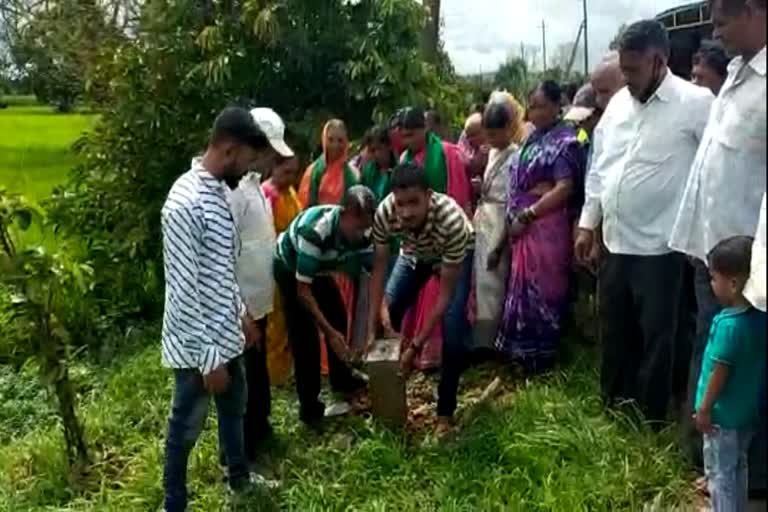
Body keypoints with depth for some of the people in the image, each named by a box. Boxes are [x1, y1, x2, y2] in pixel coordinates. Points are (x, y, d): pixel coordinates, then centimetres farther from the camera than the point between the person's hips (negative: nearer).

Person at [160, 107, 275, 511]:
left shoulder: (218, 191, 4)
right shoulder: (186, 203, -26)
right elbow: (183, 291, -25)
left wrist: (241, 314, 21)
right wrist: (208, 358, -21)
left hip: (225, 334, 9)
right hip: (198, 345, -9)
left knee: (234, 410, 25)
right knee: (187, 428, 10)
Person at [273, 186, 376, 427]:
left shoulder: (360, 232, -23)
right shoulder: (315, 230, -42)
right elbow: (303, 289, -36)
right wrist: (329, 332, -36)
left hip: (319, 268, 7)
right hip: (289, 268, -6)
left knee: (339, 318, 14)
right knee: (305, 336, -11)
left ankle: (341, 379, 36)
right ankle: (309, 407, -1)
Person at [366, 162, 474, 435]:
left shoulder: (451, 219, -43)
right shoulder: (384, 212, -34)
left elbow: (446, 293, -35)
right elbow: (378, 267, -20)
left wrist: (416, 345, -35)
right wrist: (372, 330, -23)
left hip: (456, 255, -3)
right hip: (414, 253, 4)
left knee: (453, 326, -18)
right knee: (390, 313, -5)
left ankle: (445, 410, -1)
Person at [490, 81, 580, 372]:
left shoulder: (564, 140, -6)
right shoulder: (533, 139, 17)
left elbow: (564, 188, -15)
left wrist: (526, 216, -15)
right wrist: (513, 221, 10)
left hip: (546, 226, -8)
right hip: (524, 226, 8)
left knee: (541, 291, 1)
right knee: (523, 290, 12)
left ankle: (541, 359, 13)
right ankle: (524, 355, 24)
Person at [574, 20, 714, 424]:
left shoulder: (695, 102, -11)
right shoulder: (617, 103, 7)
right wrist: (588, 223, 11)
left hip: (660, 246, -6)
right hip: (615, 242, 6)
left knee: (655, 337, 6)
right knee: (614, 331, 17)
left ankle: (649, 422, 23)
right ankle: (612, 408, 35)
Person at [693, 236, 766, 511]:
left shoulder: (729, 324, -29)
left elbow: (720, 372, -23)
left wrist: (704, 408, -12)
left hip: (724, 412, -8)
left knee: (719, 471, 9)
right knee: (737, 466, 25)